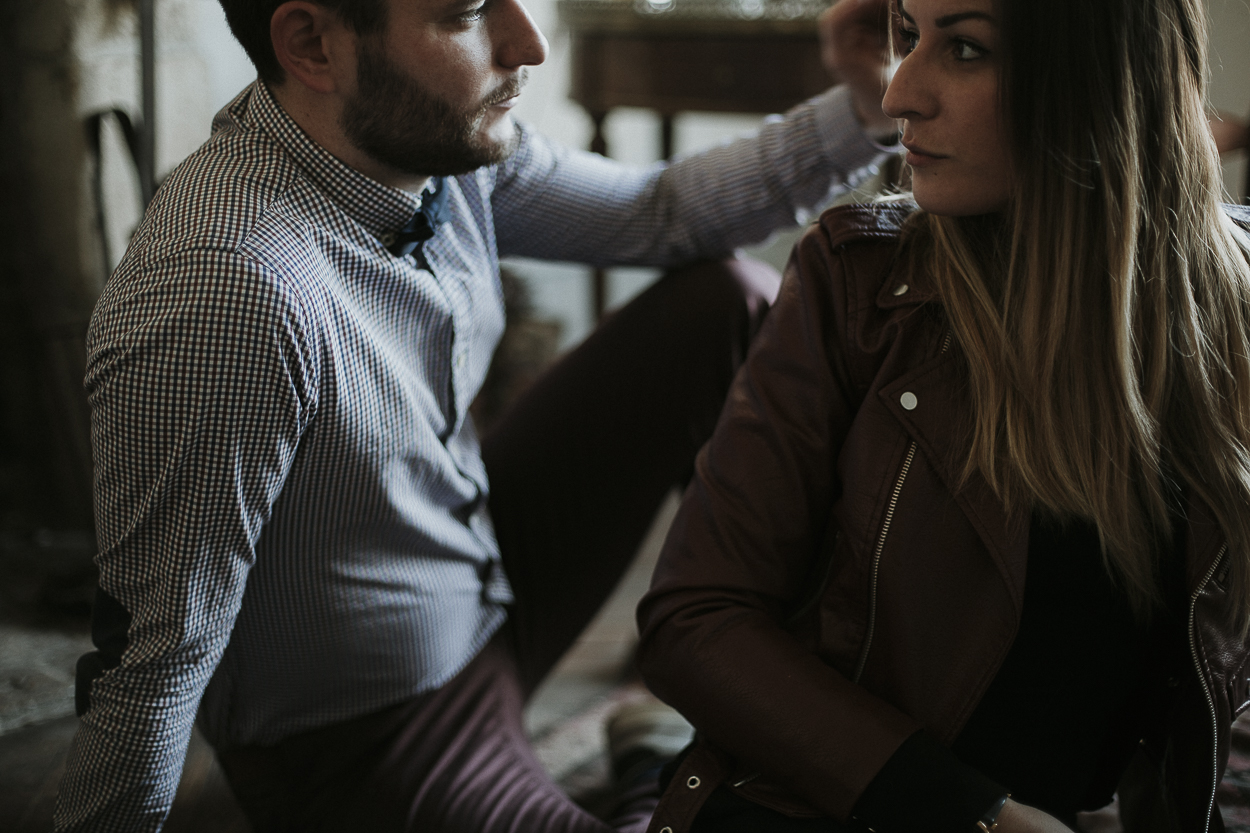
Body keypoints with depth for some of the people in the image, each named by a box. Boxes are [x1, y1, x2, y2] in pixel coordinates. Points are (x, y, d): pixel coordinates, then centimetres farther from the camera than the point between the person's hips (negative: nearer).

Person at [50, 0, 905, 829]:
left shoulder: (438, 137, -11)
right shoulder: (229, 296, -38)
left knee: (731, 301, 3)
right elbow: (154, 665, -29)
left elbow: (658, 214, 5)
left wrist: (863, 111, -6)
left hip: (495, 587, 8)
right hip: (366, 749, -8)